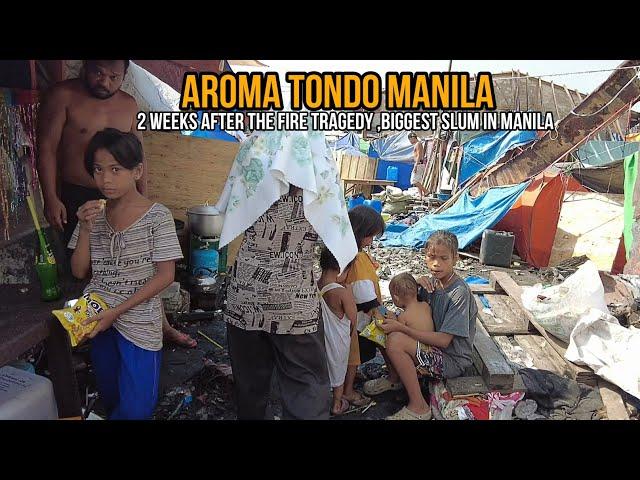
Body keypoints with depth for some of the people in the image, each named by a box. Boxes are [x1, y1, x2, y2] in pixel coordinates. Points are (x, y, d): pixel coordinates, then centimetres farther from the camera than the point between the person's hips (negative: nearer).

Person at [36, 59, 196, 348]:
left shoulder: (128, 105, 6)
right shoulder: (63, 96, -7)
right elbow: (47, 148, -9)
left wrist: (143, 197, 10)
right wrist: (51, 199, -15)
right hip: (75, 198, -4)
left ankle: (161, 324, 21)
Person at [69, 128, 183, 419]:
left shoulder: (157, 216, -13)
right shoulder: (93, 213, 1)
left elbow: (165, 276, -13)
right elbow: (79, 271, 3)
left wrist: (117, 311, -17)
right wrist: (86, 229, -13)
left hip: (138, 321, -4)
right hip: (99, 318, 4)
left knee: (135, 408, -3)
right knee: (110, 399, 20)